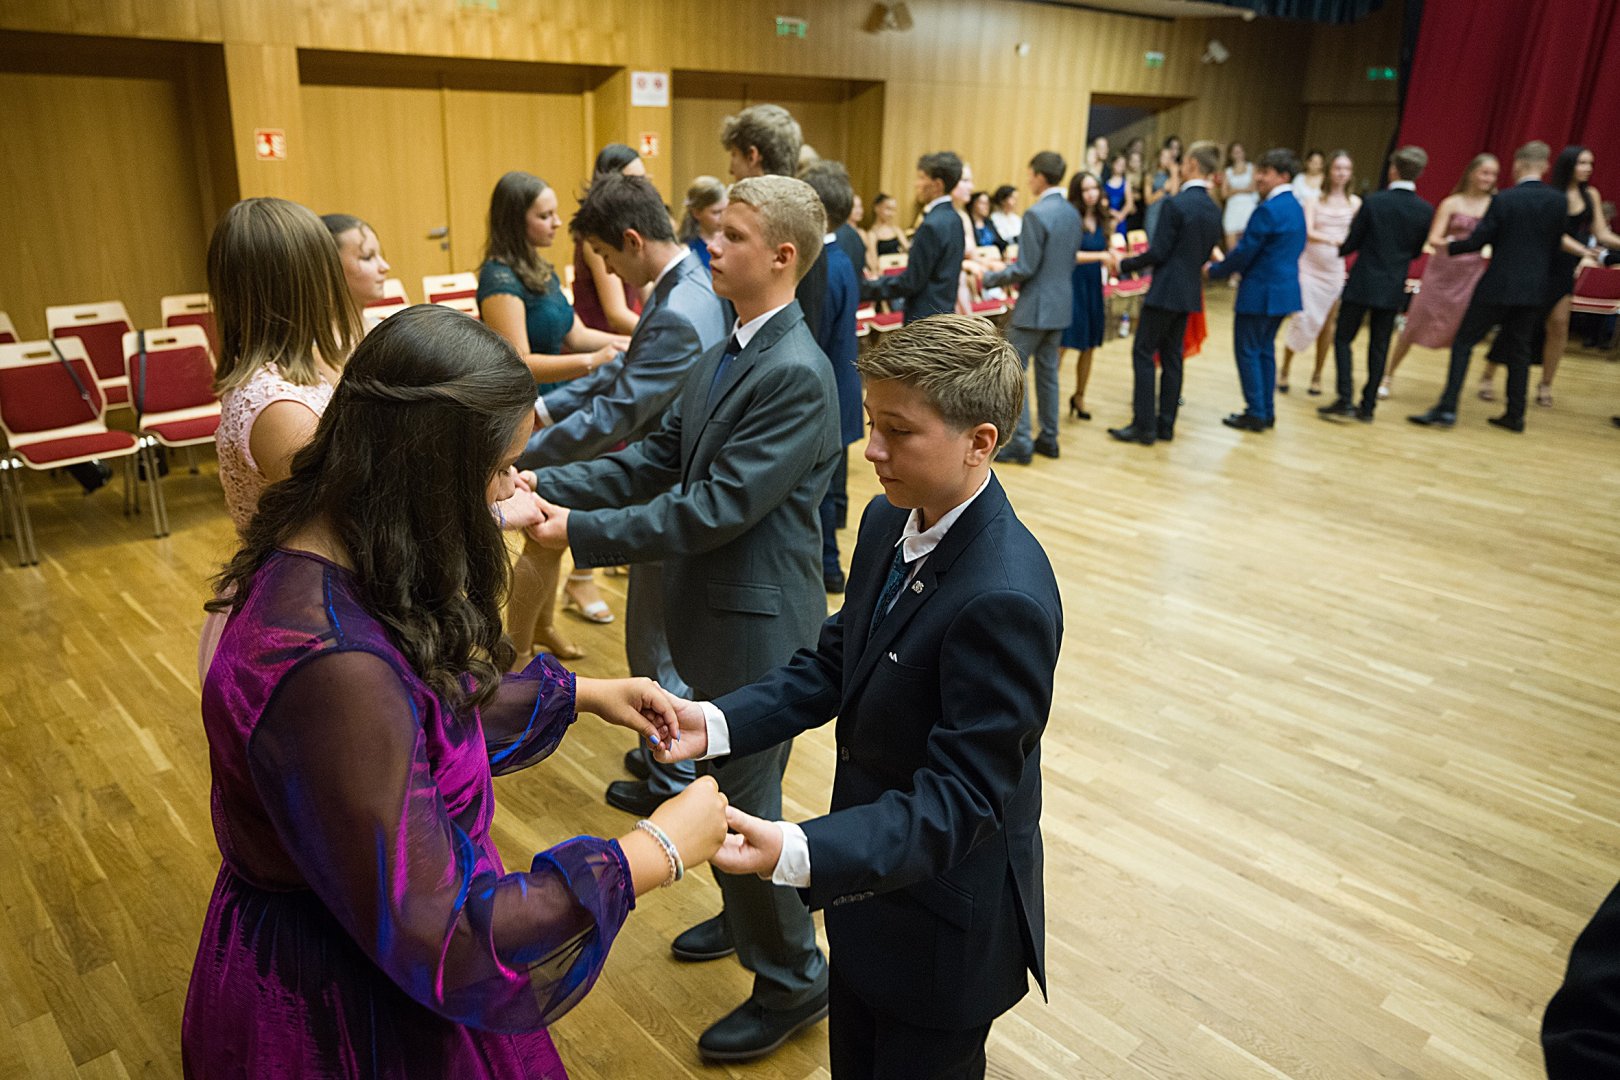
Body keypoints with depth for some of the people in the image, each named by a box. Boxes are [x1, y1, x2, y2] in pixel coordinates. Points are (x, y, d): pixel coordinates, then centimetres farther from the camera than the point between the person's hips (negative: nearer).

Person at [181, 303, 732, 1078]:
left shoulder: (325, 558, -8)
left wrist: (582, 694, 8)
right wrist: (657, 852, -25)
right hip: (339, 1017, -8)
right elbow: (441, 941, -32)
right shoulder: (329, 666, -38)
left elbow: (429, 702, 10)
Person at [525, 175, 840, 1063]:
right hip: (714, 608, 9)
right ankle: (748, 915, 49)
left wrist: (582, 532, -21)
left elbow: (716, 508, -27)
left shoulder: (796, 373, -24)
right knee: (723, 780, 24)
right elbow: (661, 455, 6)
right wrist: (552, 484, -5)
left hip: (756, 621, -9)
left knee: (742, 798, 5)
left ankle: (792, 979, 27)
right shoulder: (727, 347, 5)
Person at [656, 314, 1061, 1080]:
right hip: (868, 862, 8)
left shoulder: (1005, 599, -33)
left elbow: (959, 797, -30)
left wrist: (799, 853, -42)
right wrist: (719, 722, -11)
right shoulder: (888, 521, -6)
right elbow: (836, 663, 3)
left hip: (945, 916, -7)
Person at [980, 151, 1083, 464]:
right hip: (1061, 303, 8)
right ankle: (1048, 438, 21)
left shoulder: (1036, 214, -18)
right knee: (1048, 371, 15)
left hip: (1034, 307, -8)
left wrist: (990, 278, -5)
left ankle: (1020, 444, 0)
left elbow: (1025, 268, -20)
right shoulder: (1072, 212, 8)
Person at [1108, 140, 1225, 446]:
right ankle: (1165, 424, 15)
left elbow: (1157, 252, -17)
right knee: (1171, 356, 12)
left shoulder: (1175, 204, -16)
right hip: (1190, 291, 8)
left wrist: (1123, 265, -5)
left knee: (1143, 353, -2)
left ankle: (1144, 425, -3)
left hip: (1165, 291, -8)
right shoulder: (1214, 210, 8)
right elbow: (1205, 254, 15)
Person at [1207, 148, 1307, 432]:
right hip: (1284, 289, 9)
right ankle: (1267, 411, 21)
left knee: (1248, 350, 0)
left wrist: (1214, 270, -3)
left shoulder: (1268, 210, -19)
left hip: (1260, 291, -9)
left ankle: (1256, 413, 4)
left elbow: (1244, 252, -19)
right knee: (1265, 349, 16)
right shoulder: (1295, 207, 11)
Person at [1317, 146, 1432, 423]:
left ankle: (1345, 399, -6)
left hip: (1363, 283, -4)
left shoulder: (1374, 202, -12)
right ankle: (1368, 405, 12)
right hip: (1394, 288, 4)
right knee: (1379, 347, 9)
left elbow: (1352, 242, -6)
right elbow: (1416, 251, 8)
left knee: (1343, 339, 5)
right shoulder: (1426, 210, -1)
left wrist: (1341, 249, 16)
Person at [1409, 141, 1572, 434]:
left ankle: (1447, 408, -8)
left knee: (1463, 342, 1)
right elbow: (1557, 246, 9)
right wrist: (1545, 279, 22)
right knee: (1518, 349, 14)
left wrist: (1451, 247, 10)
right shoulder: (1560, 201, 2)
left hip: (1498, 285, -5)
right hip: (1535, 289, 5)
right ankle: (1515, 414, 16)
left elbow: (1478, 240, -9)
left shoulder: (1504, 199, -11)